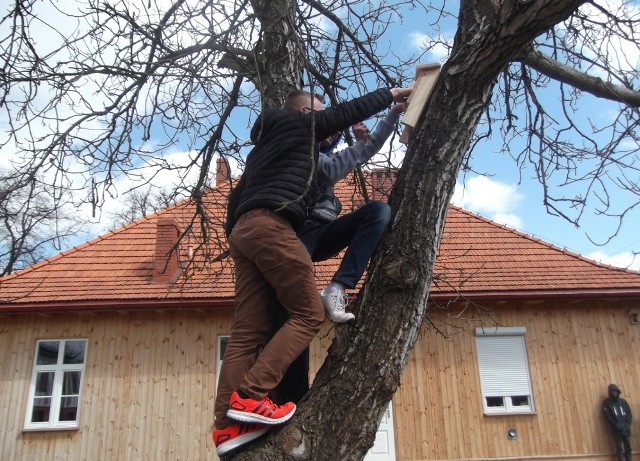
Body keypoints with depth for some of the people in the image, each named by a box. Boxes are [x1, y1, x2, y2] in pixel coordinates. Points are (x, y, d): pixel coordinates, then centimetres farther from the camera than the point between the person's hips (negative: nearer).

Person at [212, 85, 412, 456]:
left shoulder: (264, 145, 34)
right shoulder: (297, 124, 13)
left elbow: (237, 195, 31)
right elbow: (350, 111, 16)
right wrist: (392, 94, 29)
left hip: (245, 231, 9)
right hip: (270, 225, -8)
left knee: (249, 332, -2)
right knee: (309, 313, -9)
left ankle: (228, 426, -9)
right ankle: (249, 397, -19)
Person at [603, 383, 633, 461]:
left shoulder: (623, 401, 14)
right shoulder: (606, 402, 2)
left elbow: (629, 413, 9)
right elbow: (607, 416, -6)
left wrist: (627, 425, -5)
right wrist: (617, 425, -14)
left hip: (626, 429, 4)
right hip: (616, 430, -4)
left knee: (628, 448, 7)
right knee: (620, 449, -4)